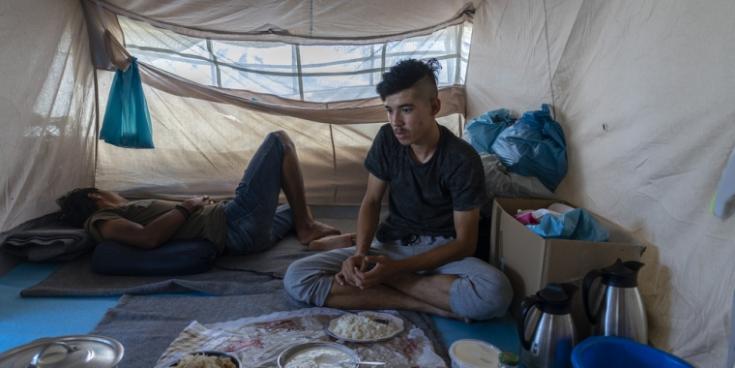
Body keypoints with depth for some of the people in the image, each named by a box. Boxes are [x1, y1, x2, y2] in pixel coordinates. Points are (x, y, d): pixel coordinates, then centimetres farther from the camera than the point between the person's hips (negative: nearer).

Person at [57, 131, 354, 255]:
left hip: (237, 232, 10)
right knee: (279, 140, -1)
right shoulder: (100, 220, -3)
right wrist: (187, 206, -11)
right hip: (235, 224, -10)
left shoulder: (119, 216, 25)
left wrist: (198, 204, 9)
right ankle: (307, 227, 1)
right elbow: (149, 238, -24)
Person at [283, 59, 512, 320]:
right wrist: (360, 252, -16)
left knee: (496, 294, -37)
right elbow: (371, 201, 4)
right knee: (296, 278, -18)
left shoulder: (462, 159, -18)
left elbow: (465, 243, -15)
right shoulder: (387, 139, -6)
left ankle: (390, 279, -18)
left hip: (441, 250, -4)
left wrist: (395, 268, -25)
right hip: (390, 244, 4)